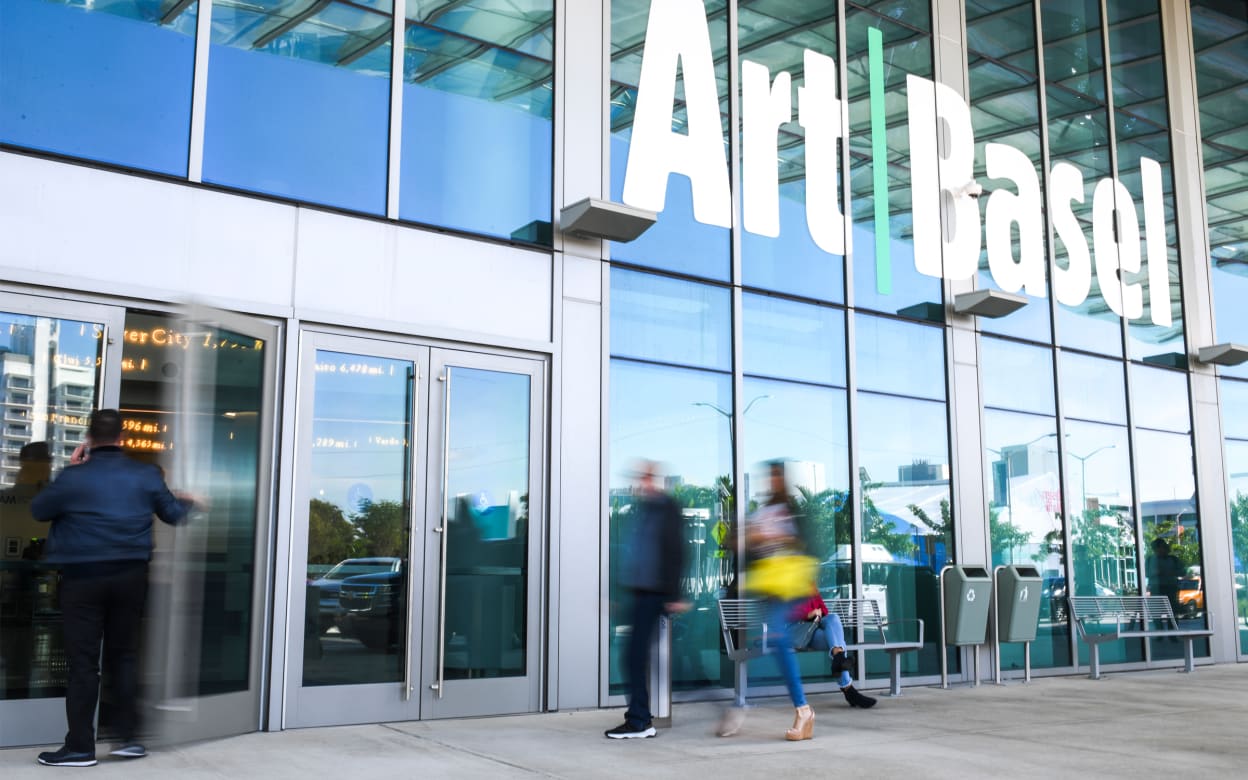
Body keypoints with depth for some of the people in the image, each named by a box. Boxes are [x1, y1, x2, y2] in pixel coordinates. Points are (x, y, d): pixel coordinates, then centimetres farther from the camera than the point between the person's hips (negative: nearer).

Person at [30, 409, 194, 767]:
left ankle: (80, 747, 6)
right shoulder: (146, 475, 0)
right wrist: (188, 502, 35)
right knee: (124, 655, 14)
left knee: (83, 661, 2)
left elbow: (38, 510, 4)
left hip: (83, 577, -3)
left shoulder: (74, 477, -10)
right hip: (130, 575, 3)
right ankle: (129, 736, 15)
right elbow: (173, 513, 13)